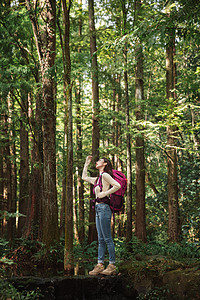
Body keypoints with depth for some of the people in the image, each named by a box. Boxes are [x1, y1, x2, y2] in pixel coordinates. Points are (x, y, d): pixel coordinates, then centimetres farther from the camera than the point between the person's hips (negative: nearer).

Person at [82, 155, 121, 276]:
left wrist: (105, 193, -14)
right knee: (101, 239, 7)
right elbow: (84, 177, 37)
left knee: (107, 238, -8)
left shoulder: (105, 175, -5)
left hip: (104, 207, -9)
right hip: (98, 208, 9)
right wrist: (87, 163, 33)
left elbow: (118, 185, -18)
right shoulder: (97, 179, 21)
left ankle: (112, 265, -5)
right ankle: (100, 265, 8)